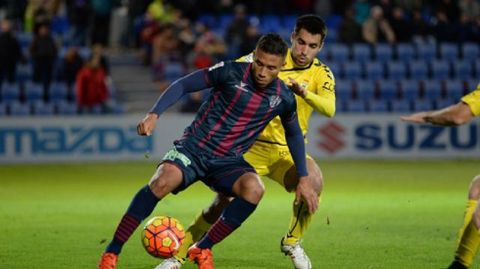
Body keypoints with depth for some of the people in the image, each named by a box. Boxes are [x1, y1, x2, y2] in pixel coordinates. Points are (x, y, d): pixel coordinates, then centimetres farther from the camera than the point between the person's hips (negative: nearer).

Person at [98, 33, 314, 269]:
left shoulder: (284, 98, -1)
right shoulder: (232, 72, -11)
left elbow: (294, 135, 18)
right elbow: (183, 85, -3)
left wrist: (303, 180, 17)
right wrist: (154, 114, -16)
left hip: (227, 161, 3)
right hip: (193, 148, -3)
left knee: (254, 189, -31)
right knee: (163, 181, -33)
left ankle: (202, 250, -12)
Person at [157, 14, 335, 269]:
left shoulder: (322, 74, -3)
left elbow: (329, 109, -22)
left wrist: (304, 92, -41)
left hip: (289, 152, 1)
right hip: (254, 145, -1)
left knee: (314, 181, -29)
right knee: (223, 202, -13)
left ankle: (292, 242, -4)